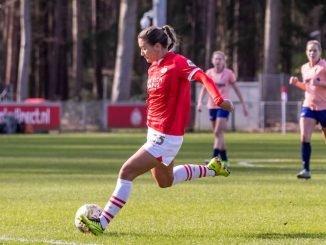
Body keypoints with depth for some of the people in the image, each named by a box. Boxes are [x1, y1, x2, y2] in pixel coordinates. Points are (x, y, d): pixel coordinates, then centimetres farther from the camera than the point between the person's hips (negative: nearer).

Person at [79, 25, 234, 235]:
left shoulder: (177, 63, -17)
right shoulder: (153, 68, 8)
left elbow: (203, 77, -29)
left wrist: (219, 99, -44)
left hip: (166, 137, -10)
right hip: (154, 132, 10)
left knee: (127, 172, -14)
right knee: (165, 181, 27)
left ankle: (102, 223, -11)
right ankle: (211, 169, 41)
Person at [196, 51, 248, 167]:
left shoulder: (228, 73, -4)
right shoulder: (209, 73, 3)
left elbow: (236, 89, 4)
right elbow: (204, 88, 1)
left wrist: (243, 105, 5)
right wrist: (200, 102, -15)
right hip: (212, 105, 4)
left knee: (218, 132, -16)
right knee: (218, 134, 9)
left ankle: (214, 159, -21)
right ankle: (225, 160, 19)